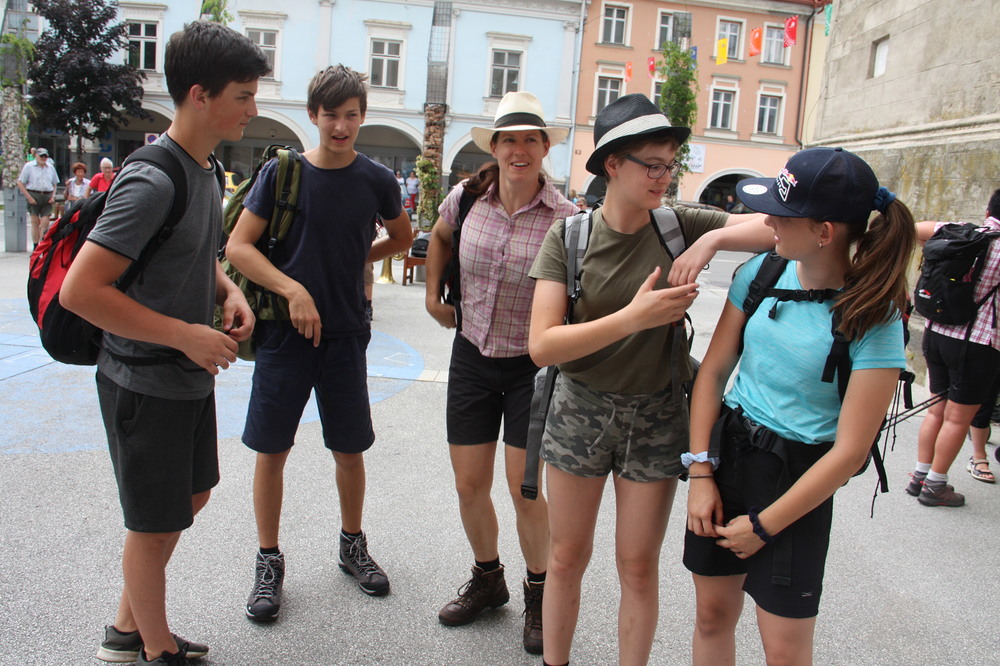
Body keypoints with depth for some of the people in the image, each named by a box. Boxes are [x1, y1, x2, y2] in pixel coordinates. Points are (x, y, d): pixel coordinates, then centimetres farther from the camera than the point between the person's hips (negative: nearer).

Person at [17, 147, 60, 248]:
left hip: (47, 196, 2)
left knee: (45, 223, -5)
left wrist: (53, 196, 5)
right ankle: (36, 248, 8)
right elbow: (20, 183, 0)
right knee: (35, 222, 1)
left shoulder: (50, 167, 13)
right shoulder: (29, 166, 1)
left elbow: (55, 183, 21)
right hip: (34, 195, -2)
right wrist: (29, 197, -9)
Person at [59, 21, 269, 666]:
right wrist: (185, 335, -23)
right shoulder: (153, 182, -24)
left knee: (192, 496, 22)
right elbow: (80, 290, -27)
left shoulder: (208, 169, 6)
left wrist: (229, 291, 0)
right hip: (147, 386, -9)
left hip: (193, 375, 10)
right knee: (155, 525, 8)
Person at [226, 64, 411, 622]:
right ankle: (269, 560, 22)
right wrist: (293, 288, -17)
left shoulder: (376, 180, 1)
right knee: (272, 448, 5)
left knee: (350, 448, 10)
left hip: (346, 332, 1)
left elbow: (403, 237, 18)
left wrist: (354, 258, 6)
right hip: (285, 330, -1)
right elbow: (239, 246, -6)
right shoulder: (283, 171, -3)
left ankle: (353, 544, 33)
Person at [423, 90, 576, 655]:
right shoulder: (467, 197, -4)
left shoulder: (565, 217, -15)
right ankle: (488, 580, 34)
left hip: (532, 363, -3)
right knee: (470, 485, 9)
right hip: (472, 355, 4)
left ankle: (539, 593, 25)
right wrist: (433, 295, 14)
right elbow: (440, 237, 19)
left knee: (524, 489, 0)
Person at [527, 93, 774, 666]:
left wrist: (714, 238, -26)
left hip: (656, 417, 1)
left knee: (639, 568, 10)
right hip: (580, 410, 0)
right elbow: (543, 345, -18)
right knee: (568, 558, 13)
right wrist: (633, 318, -26)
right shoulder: (568, 236, -10)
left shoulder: (679, 225, -6)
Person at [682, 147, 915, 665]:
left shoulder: (873, 319, -17)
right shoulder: (763, 272, -4)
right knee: (712, 614, 17)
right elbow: (713, 371, 2)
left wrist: (763, 525, -10)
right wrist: (701, 473, -4)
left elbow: (849, 451, -15)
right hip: (727, 450, 4)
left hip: (798, 477, -4)